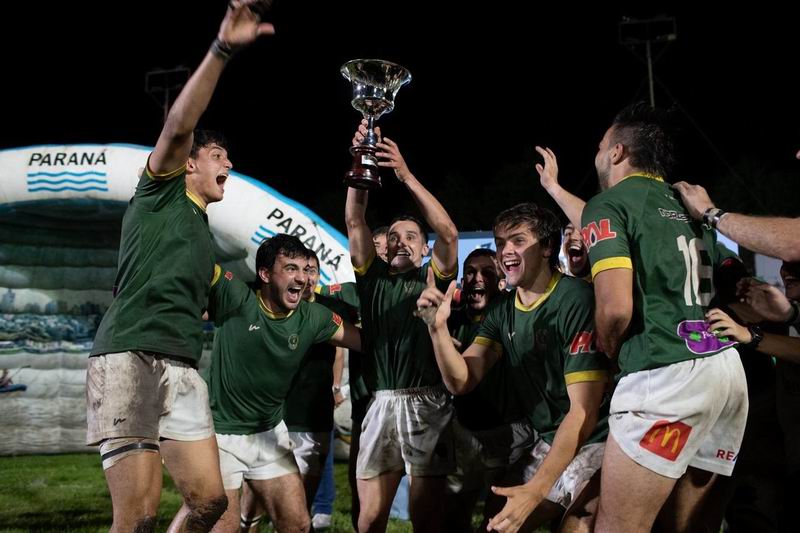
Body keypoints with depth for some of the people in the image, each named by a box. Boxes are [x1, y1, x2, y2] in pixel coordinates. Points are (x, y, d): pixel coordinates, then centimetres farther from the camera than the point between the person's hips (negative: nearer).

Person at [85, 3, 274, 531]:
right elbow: (179, 126, -11)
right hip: (129, 359, -8)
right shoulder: (160, 189, 9)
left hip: (183, 371, 8)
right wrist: (222, 48, -23)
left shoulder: (205, 240, 29)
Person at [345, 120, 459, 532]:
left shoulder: (434, 279, 10)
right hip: (382, 405, 2)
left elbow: (448, 233, -6)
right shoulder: (372, 278, 15)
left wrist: (406, 176, -12)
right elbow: (354, 223, 5)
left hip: (428, 405, -2)